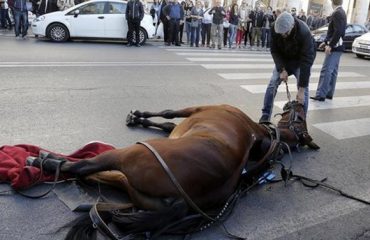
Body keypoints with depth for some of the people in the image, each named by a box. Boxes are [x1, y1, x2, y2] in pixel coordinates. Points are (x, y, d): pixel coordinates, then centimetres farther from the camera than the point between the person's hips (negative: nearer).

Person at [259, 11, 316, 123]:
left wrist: (301, 89, -37)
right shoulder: (275, 28, -27)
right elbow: (274, 50, -14)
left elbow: (306, 61, -36)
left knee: (304, 88, -13)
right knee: (273, 84, -8)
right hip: (283, 59, 3)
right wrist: (282, 69, -27)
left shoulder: (304, 33, -37)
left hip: (301, 60, -3)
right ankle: (265, 116, 2)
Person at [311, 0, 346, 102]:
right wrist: (325, 42, 20)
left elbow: (338, 31, -24)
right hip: (336, 47, 10)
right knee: (332, 71, 13)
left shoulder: (337, 13, -15)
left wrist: (330, 45, -24)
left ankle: (321, 95, -11)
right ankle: (329, 93, 19)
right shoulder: (341, 12, 16)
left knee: (326, 70, -11)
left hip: (335, 47, -10)